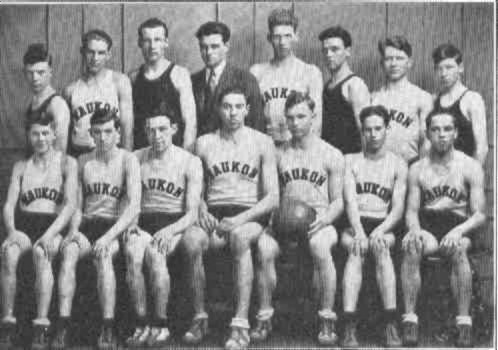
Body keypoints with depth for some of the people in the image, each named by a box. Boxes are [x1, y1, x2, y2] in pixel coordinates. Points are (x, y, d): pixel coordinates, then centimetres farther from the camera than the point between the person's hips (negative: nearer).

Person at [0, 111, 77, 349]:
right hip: (22, 226, 2)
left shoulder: (67, 163, 11)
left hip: (53, 226, -2)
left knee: (41, 253, -38)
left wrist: (50, 234, -19)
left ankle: (41, 328, -42)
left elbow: (70, 204, -3)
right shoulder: (20, 166, 22)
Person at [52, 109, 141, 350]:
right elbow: (77, 205, 16)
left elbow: (134, 208, -9)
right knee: (69, 251, -31)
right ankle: (62, 328, -38)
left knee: (103, 255, -37)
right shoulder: (82, 162, 15)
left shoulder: (128, 161, 1)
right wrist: (74, 229, -6)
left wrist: (109, 236, -22)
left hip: (116, 227, -3)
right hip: (86, 225, 3)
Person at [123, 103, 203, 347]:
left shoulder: (190, 162, 4)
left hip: (174, 224, -2)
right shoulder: (136, 159, 14)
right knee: (132, 252, -33)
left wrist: (170, 230, -20)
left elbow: (192, 214, -2)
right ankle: (141, 324, -28)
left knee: (155, 253, -35)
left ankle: (161, 324, -24)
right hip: (143, 223, 2)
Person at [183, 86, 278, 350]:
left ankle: (240, 326, -40)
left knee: (240, 236, -39)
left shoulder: (262, 143, 7)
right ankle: (199, 318, -17)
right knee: (193, 240, -33)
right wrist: (202, 211, -6)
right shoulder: (204, 143, 14)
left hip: (250, 215, -2)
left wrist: (241, 219, -15)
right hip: (214, 214, 2)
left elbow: (272, 197, 0)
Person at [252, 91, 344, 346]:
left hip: (319, 222, -2)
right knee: (264, 247, -32)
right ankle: (264, 318, -19)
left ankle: (327, 320, -26)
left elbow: (338, 201, 8)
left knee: (320, 246, -38)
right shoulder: (279, 154, 16)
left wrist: (324, 218, -13)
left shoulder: (332, 156, 9)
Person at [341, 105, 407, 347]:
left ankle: (391, 325, -42)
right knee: (355, 250, -34)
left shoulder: (398, 164, 11)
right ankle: (349, 326, -46)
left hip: (384, 225, 0)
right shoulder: (350, 161, 13)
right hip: (354, 224, 0)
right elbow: (350, 200, -2)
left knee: (381, 247, -35)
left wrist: (381, 230, -19)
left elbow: (398, 207, 1)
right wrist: (358, 231, -20)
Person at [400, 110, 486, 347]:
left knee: (457, 248, -38)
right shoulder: (417, 169, 13)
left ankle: (464, 323, -37)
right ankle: (409, 321, -36)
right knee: (410, 246, -34)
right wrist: (414, 228, -15)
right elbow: (411, 210, 9)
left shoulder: (470, 167, 5)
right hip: (426, 226, 2)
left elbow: (480, 215, -1)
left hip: (459, 226, -2)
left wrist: (459, 230, -21)